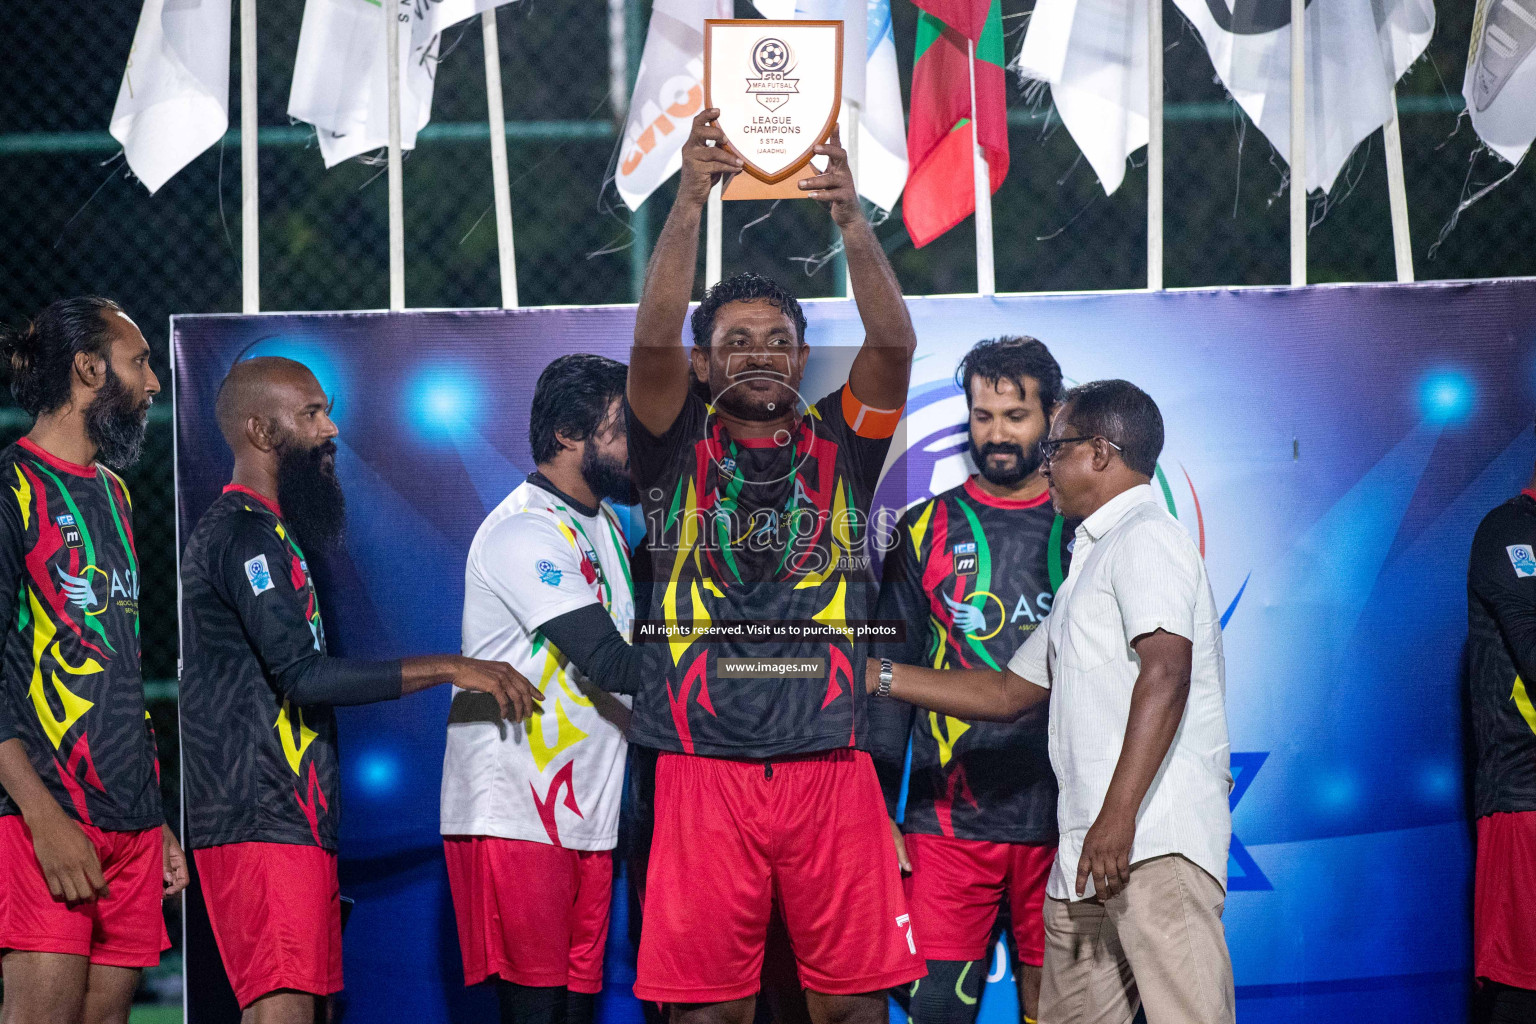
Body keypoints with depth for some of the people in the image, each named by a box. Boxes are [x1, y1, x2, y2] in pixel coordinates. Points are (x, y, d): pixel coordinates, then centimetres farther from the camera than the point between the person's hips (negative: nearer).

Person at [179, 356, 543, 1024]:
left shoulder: (262, 531, 23)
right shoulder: (245, 534, -11)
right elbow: (303, 674, -21)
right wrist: (448, 668, -19)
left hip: (294, 819, 10)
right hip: (263, 821, -10)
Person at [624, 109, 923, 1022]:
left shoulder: (840, 447, 11)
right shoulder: (678, 452, 9)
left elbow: (895, 344, -4)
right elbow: (653, 341, -7)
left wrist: (853, 221, -17)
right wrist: (690, 204, -16)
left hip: (831, 766, 1)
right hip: (705, 766, -1)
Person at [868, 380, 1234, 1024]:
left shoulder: (1145, 540, -2)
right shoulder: (1092, 566, 30)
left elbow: (1165, 675, -17)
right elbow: (1008, 693, 35)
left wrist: (1118, 816, -25)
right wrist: (879, 677, 30)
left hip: (1159, 843, -10)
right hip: (1090, 853, 10)